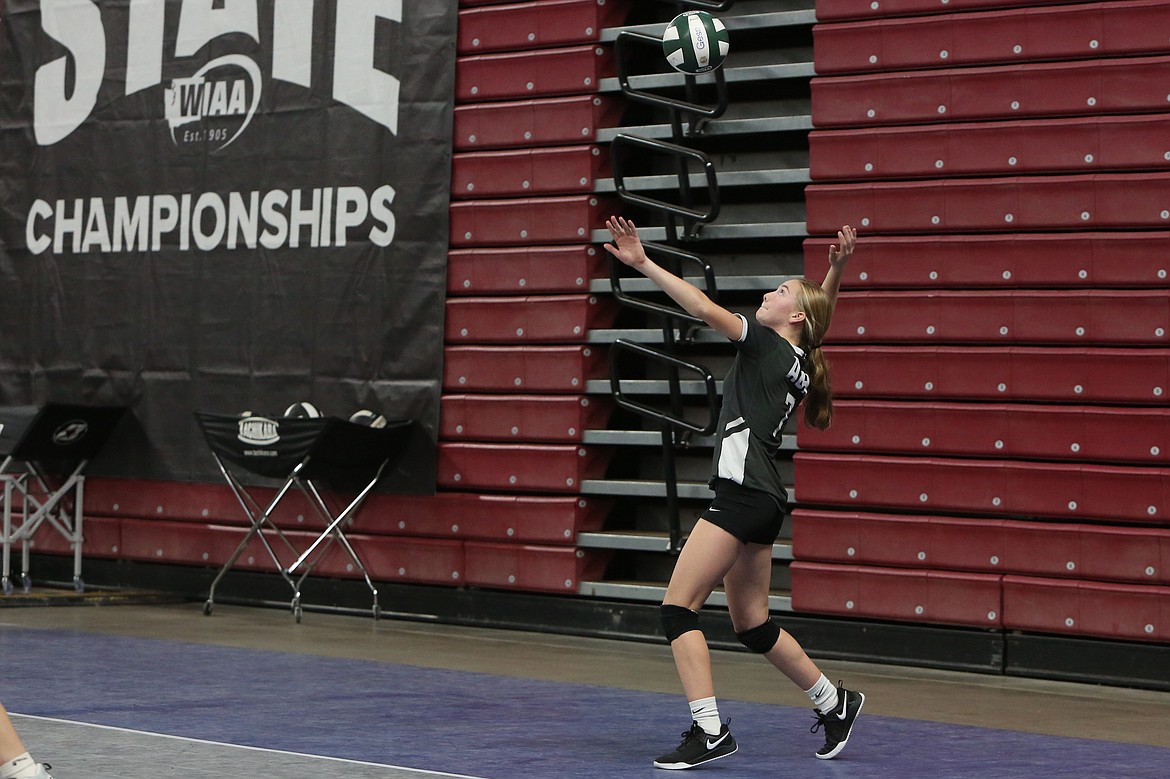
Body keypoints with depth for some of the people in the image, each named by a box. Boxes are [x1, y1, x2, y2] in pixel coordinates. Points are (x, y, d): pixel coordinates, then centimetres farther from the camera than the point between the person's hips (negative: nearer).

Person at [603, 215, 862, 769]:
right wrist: (836, 268, 24)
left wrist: (643, 262, -16)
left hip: (742, 493, -9)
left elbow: (704, 308, -16)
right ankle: (835, 703, 28)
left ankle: (709, 730, -17)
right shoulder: (800, 365, 16)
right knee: (752, 624, 18)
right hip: (763, 500, 9)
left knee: (678, 607, -11)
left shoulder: (765, 344, -5)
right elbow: (823, 309, 35)